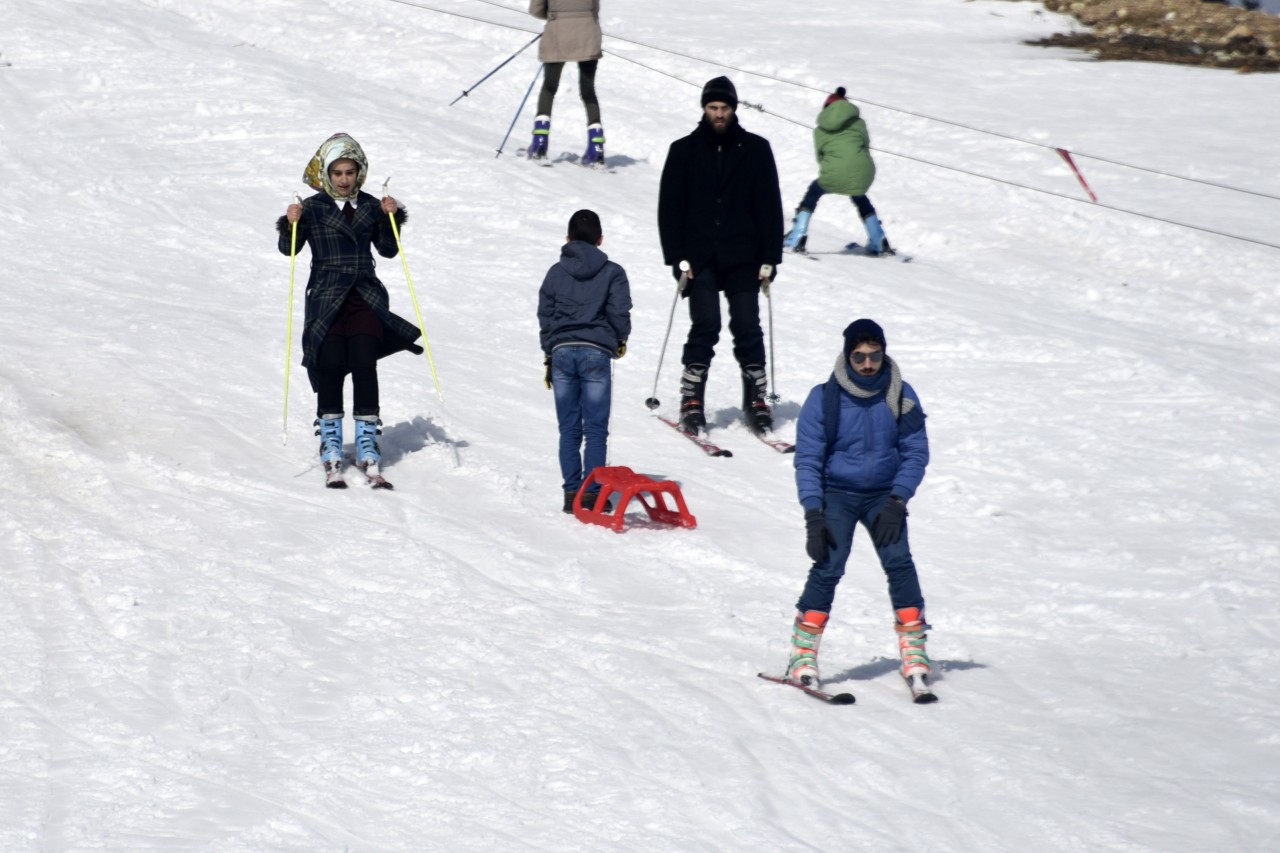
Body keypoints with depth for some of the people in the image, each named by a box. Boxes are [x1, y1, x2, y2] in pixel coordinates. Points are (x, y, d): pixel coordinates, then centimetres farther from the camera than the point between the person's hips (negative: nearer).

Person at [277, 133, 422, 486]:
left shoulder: (370, 206, 10)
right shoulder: (313, 208, 1)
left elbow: (387, 250, 13)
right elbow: (289, 248, -4)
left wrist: (391, 218, -2)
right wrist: (291, 225, -22)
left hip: (366, 298, 2)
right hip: (327, 300, -2)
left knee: (365, 365, -9)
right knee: (330, 367, -8)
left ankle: (367, 442, -6)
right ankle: (330, 441, 0)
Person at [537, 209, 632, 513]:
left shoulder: (556, 272, 7)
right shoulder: (612, 272, 0)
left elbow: (545, 315, 9)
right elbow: (619, 312, -4)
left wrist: (549, 356, 17)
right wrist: (621, 340, 16)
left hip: (562, 351, 2)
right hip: (596, 353, -2)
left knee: (569, 429, 6)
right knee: (596, 429, 0)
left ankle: (571, 492, 3)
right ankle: (592, 493, -6)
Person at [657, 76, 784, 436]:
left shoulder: (755, 150, 6)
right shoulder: (684, 151, 6)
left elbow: (769, 207, 7)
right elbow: (669, 208, 6)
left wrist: (770, 258, 1)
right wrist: (677, 257, -3)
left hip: (743, 258, 1)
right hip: (700, 258, -1)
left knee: (747, 328, -3)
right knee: (705, 326, -12)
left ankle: (756, 399, 7)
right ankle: (692, 400, -5)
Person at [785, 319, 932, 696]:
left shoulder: (900, 396, -5)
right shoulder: (824, 399, -11)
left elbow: (916, 453, 0)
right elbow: (807, 460, -8)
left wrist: (897, 503, -12)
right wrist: (813, 515, -16)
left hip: (884, 495, 2)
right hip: (836, 493, -2)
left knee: (899, 561, -17)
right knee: (828, 566, -18)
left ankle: (914, 652, -9)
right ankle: (802, 655, -10)